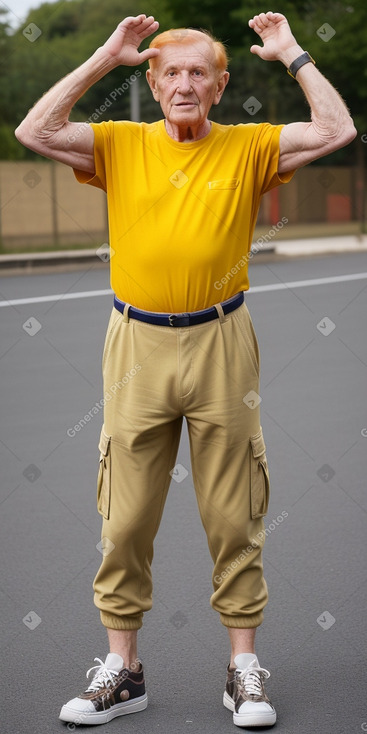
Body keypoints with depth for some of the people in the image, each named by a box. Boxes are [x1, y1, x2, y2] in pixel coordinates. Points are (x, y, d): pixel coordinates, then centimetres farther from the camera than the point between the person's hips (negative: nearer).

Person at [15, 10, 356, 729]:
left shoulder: (248, 148, 6)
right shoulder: (121, 144, 7)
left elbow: (337, 130, -2)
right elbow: (35, 132, -5)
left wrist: (291, 53, 3)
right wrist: (103, 59, -2)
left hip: (220, 346, 0)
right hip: (137, 346, 1)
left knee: (233, 517, 6)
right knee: (126, 519, 5)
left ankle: (244, 667, 17)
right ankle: (122, 668, 16)